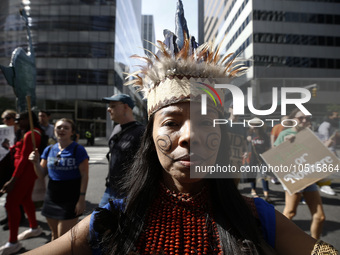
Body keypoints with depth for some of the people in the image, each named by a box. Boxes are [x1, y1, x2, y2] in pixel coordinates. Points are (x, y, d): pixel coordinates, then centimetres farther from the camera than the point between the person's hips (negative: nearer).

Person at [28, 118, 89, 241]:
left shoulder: (78, 150, -10)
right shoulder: (49, 150, 6)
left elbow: (84, 176, -10)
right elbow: (41, 175, 10)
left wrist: (82, 198, -14)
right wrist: (36, 162, -8)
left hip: (70, 198, -5)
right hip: (51, 197, 6)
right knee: (55, 235, 20)